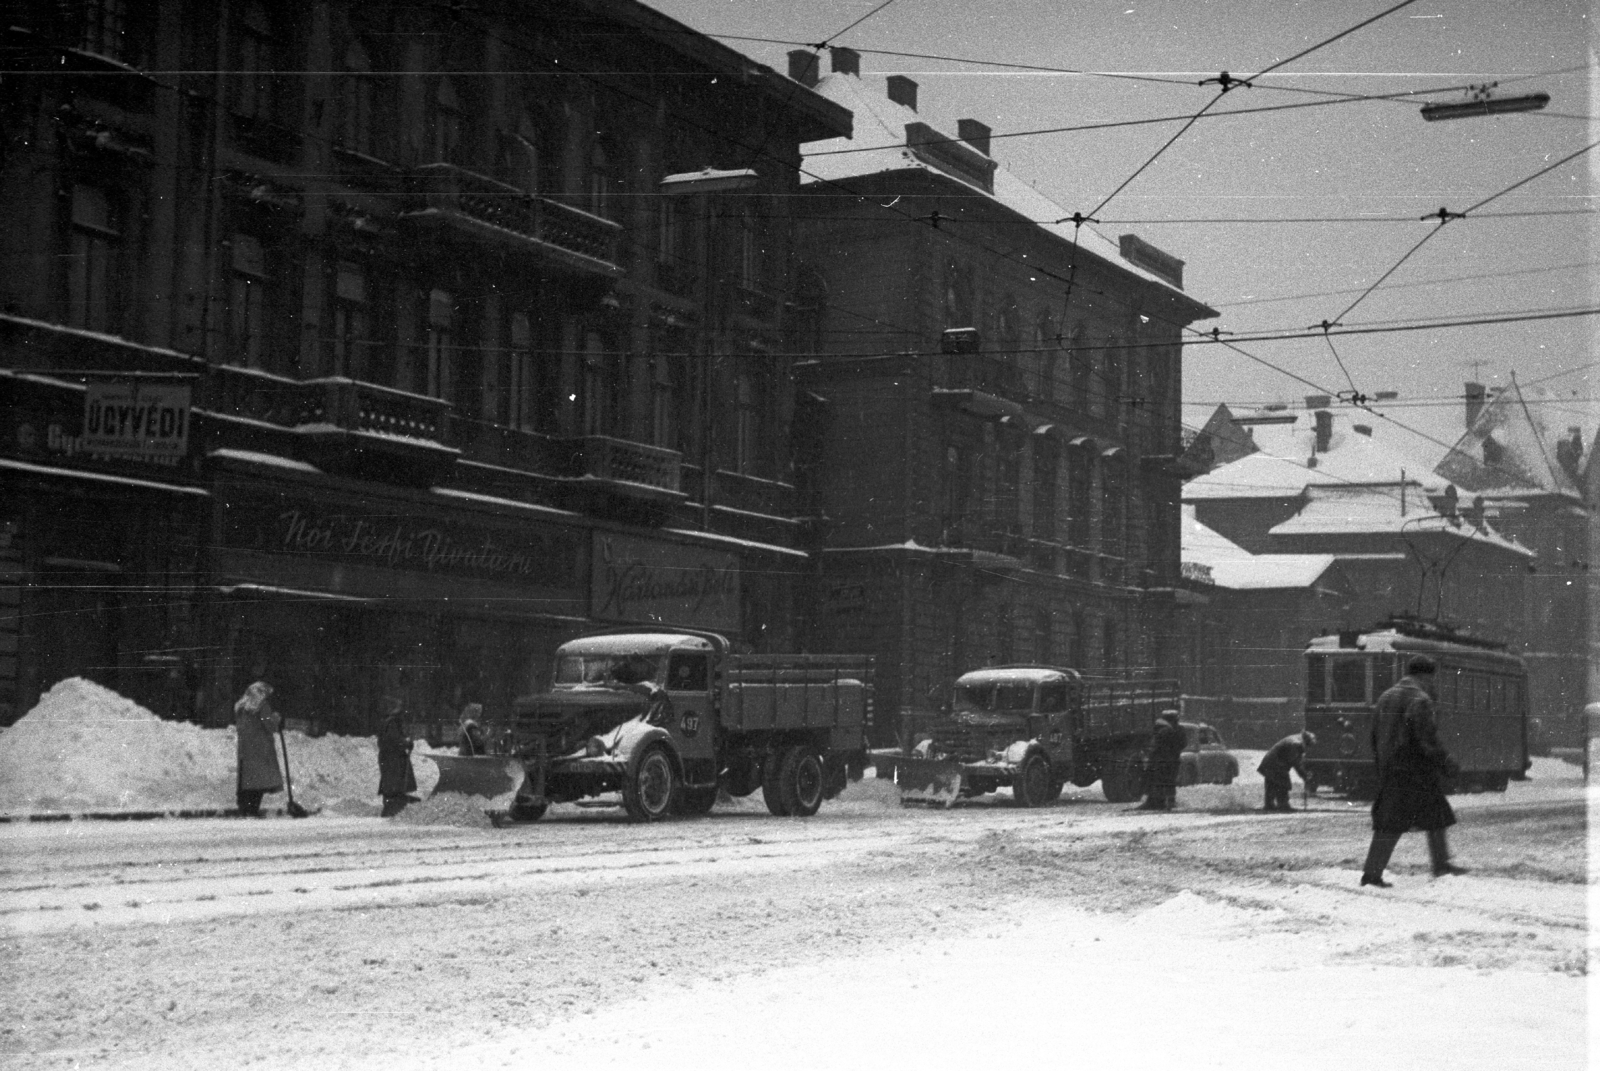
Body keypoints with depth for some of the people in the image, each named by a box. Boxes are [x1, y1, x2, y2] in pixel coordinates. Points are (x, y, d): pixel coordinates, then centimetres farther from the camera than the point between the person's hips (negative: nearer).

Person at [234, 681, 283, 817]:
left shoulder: (240, 706, 13)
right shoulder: (263, 706, -7)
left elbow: (236, 726, 17)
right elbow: (270, 727, -11)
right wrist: (275, 717, 7)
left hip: (244, 748, 6)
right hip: (261, 748, -6)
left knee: (245, 779, 8)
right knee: (259, 780, -5)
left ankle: (243, 812, 5)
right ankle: (253, 811, -12)